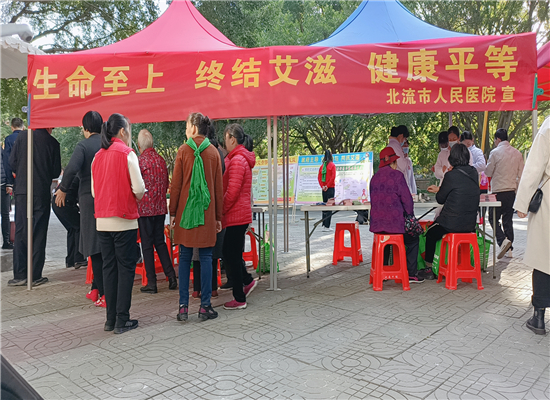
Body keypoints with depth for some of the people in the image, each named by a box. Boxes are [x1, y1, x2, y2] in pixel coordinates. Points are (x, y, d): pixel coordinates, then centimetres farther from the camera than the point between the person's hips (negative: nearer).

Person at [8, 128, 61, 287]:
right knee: (39, 234, 4)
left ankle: (19, 275, 5)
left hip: (22, 191, 2)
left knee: (20, 232, 7)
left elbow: (12, 163, 2)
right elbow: (56, 172, -1)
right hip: (42, 193, -2)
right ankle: (35, 276, 6)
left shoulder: (21, 138, 1)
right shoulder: (52, 142, -3)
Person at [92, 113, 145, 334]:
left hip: (102, 221, 6)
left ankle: (111, 319, 17)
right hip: (123, 220, -6)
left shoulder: (98, 156, 9)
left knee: (109, 267, 11)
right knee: (126, 268, 1)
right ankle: (122, 320, 4)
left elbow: (94, 191, 12)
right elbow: (139, 189, -15)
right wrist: (137, 196, 6)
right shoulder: (127, 154, -9)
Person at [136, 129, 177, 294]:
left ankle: (151, 283, 7)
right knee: (160, 241, 15)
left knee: (147, 244, 2)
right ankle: (171, 275, 11)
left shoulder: (140, 161, -12)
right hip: (160, 207, 6)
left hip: (145, 208, -5)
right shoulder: (161, 160, 6)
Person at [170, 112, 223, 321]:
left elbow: (176, 184, -1)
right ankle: (205, 306, 6)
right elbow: (218, 186, 5)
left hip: (186, 210, -1)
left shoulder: (183, 150, -1)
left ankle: (183, 306, 8)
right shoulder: (213, 152, 4)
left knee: (185, 257, 6)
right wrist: (218, 216, 11)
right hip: (207, 212, 1)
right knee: (206, 257, 4)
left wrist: (173, 212, 6)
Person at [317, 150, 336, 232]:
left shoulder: (322, 166, 9)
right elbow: (333, 177, -14)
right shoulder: (332, 165, -5)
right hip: (330, 188, -5)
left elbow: (319, 177, 5)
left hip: (324, 188, 5)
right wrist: (327, 186, -10)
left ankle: (324, 225, 14)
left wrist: (322, 186, -1)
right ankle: (327, 226, -7)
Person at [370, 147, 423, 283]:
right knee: (413, 239, 19)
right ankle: (411, 274, 17)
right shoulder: (396, 175, -12)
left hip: (377, 224, 6)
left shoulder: (375, 177, 7)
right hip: (395, 223, -6)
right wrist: (409, 216, 7)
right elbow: (406, 199, -10)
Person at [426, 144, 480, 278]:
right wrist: (439, 189, 26)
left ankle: (429, 268, 27)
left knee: (430, 234, 22)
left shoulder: (451, 175, -18)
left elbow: (440, 199, -7)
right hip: (470, 224, 6)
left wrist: (438, 191, 14)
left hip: (452, 224, -6)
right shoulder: (474, 173, 2)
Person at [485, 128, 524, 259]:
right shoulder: (517, 153, 8)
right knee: (508, 219, 11)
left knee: (493, 218, 3)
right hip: (512, 191, 6)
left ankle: (503, 240, -20)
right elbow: (521, 174, 11)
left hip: (499, 191, -5)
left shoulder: (495, 152, -9)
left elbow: (488, 172, -4)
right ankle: (509, 249, 12)